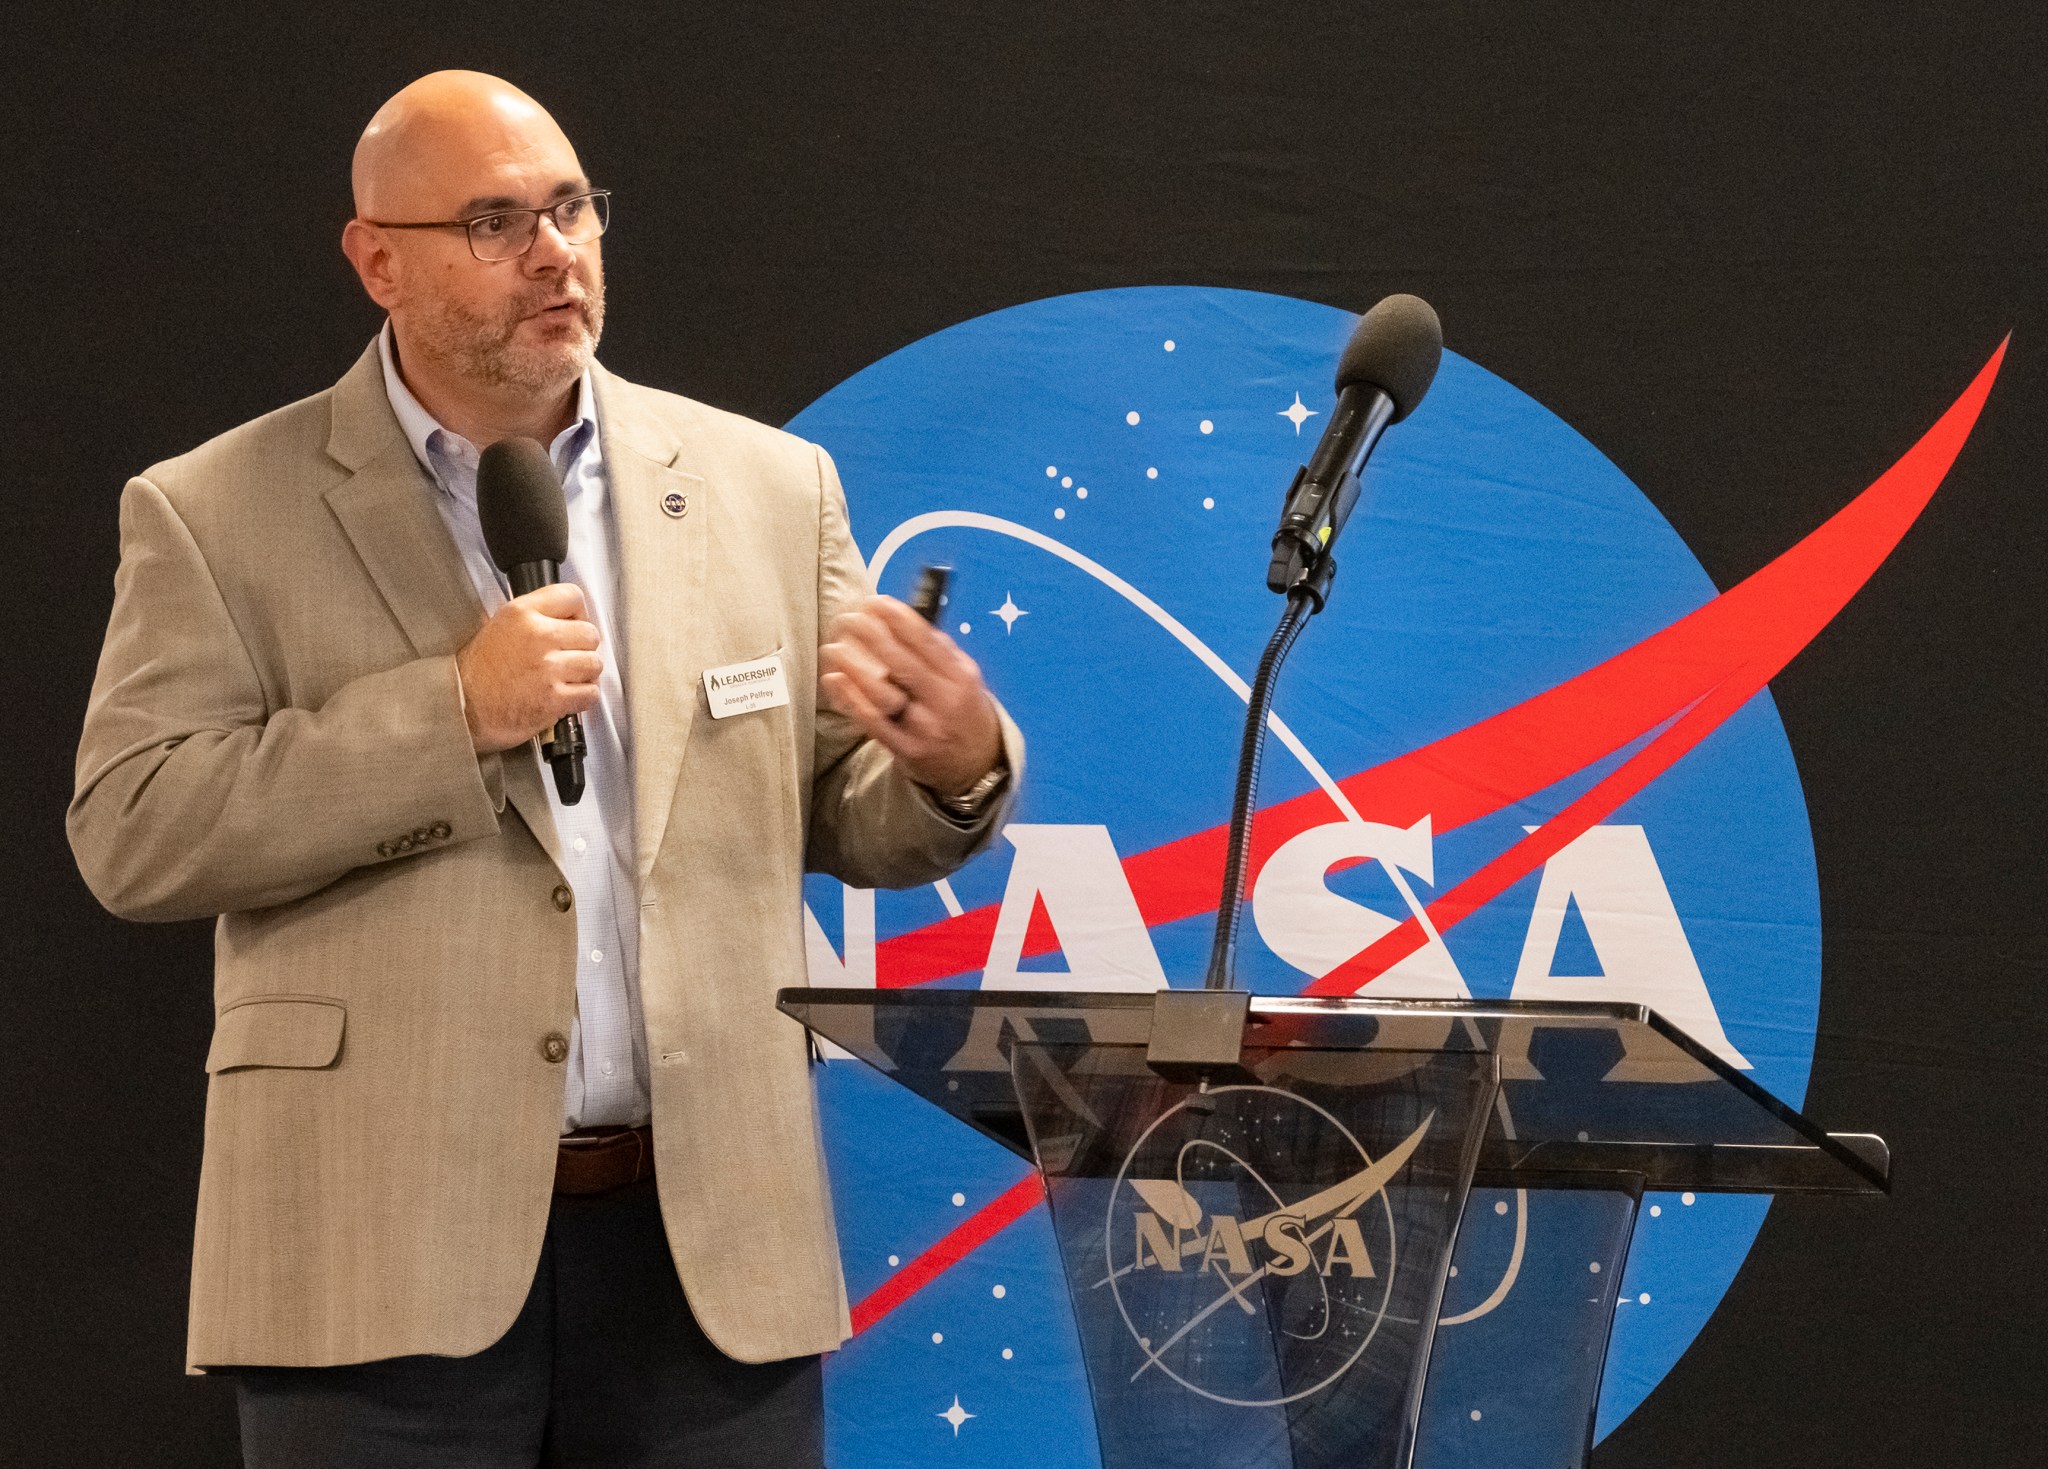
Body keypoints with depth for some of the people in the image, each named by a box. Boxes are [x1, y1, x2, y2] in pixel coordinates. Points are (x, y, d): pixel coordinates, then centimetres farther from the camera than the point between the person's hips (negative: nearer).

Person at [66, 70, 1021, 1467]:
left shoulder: (767, 489, 11)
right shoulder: (220, 514, 2)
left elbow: (854, 823, 13)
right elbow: (131, 831, -8)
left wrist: (959, 763, -11)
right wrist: (454, 711, -14)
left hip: (711, 1249, 3)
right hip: (386, 1254, -3)